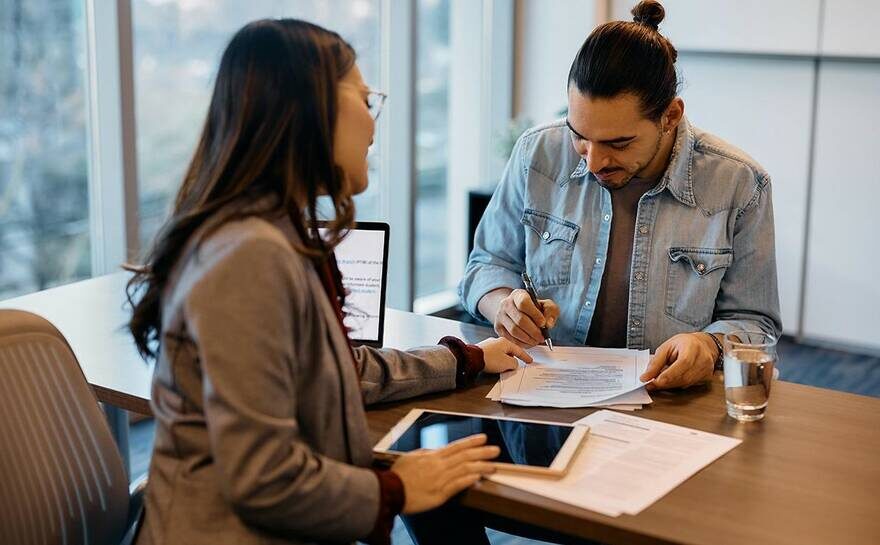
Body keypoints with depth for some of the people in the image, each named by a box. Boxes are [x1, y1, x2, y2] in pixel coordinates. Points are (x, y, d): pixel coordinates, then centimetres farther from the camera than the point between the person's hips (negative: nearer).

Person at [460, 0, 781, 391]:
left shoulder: (739, 185, -7)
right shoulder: (538, 155, -2)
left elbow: (754, 321, 2)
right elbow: (488, 263, 11)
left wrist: (710, 345, -20)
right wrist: (503, 303, -11)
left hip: (670, 408, 0)